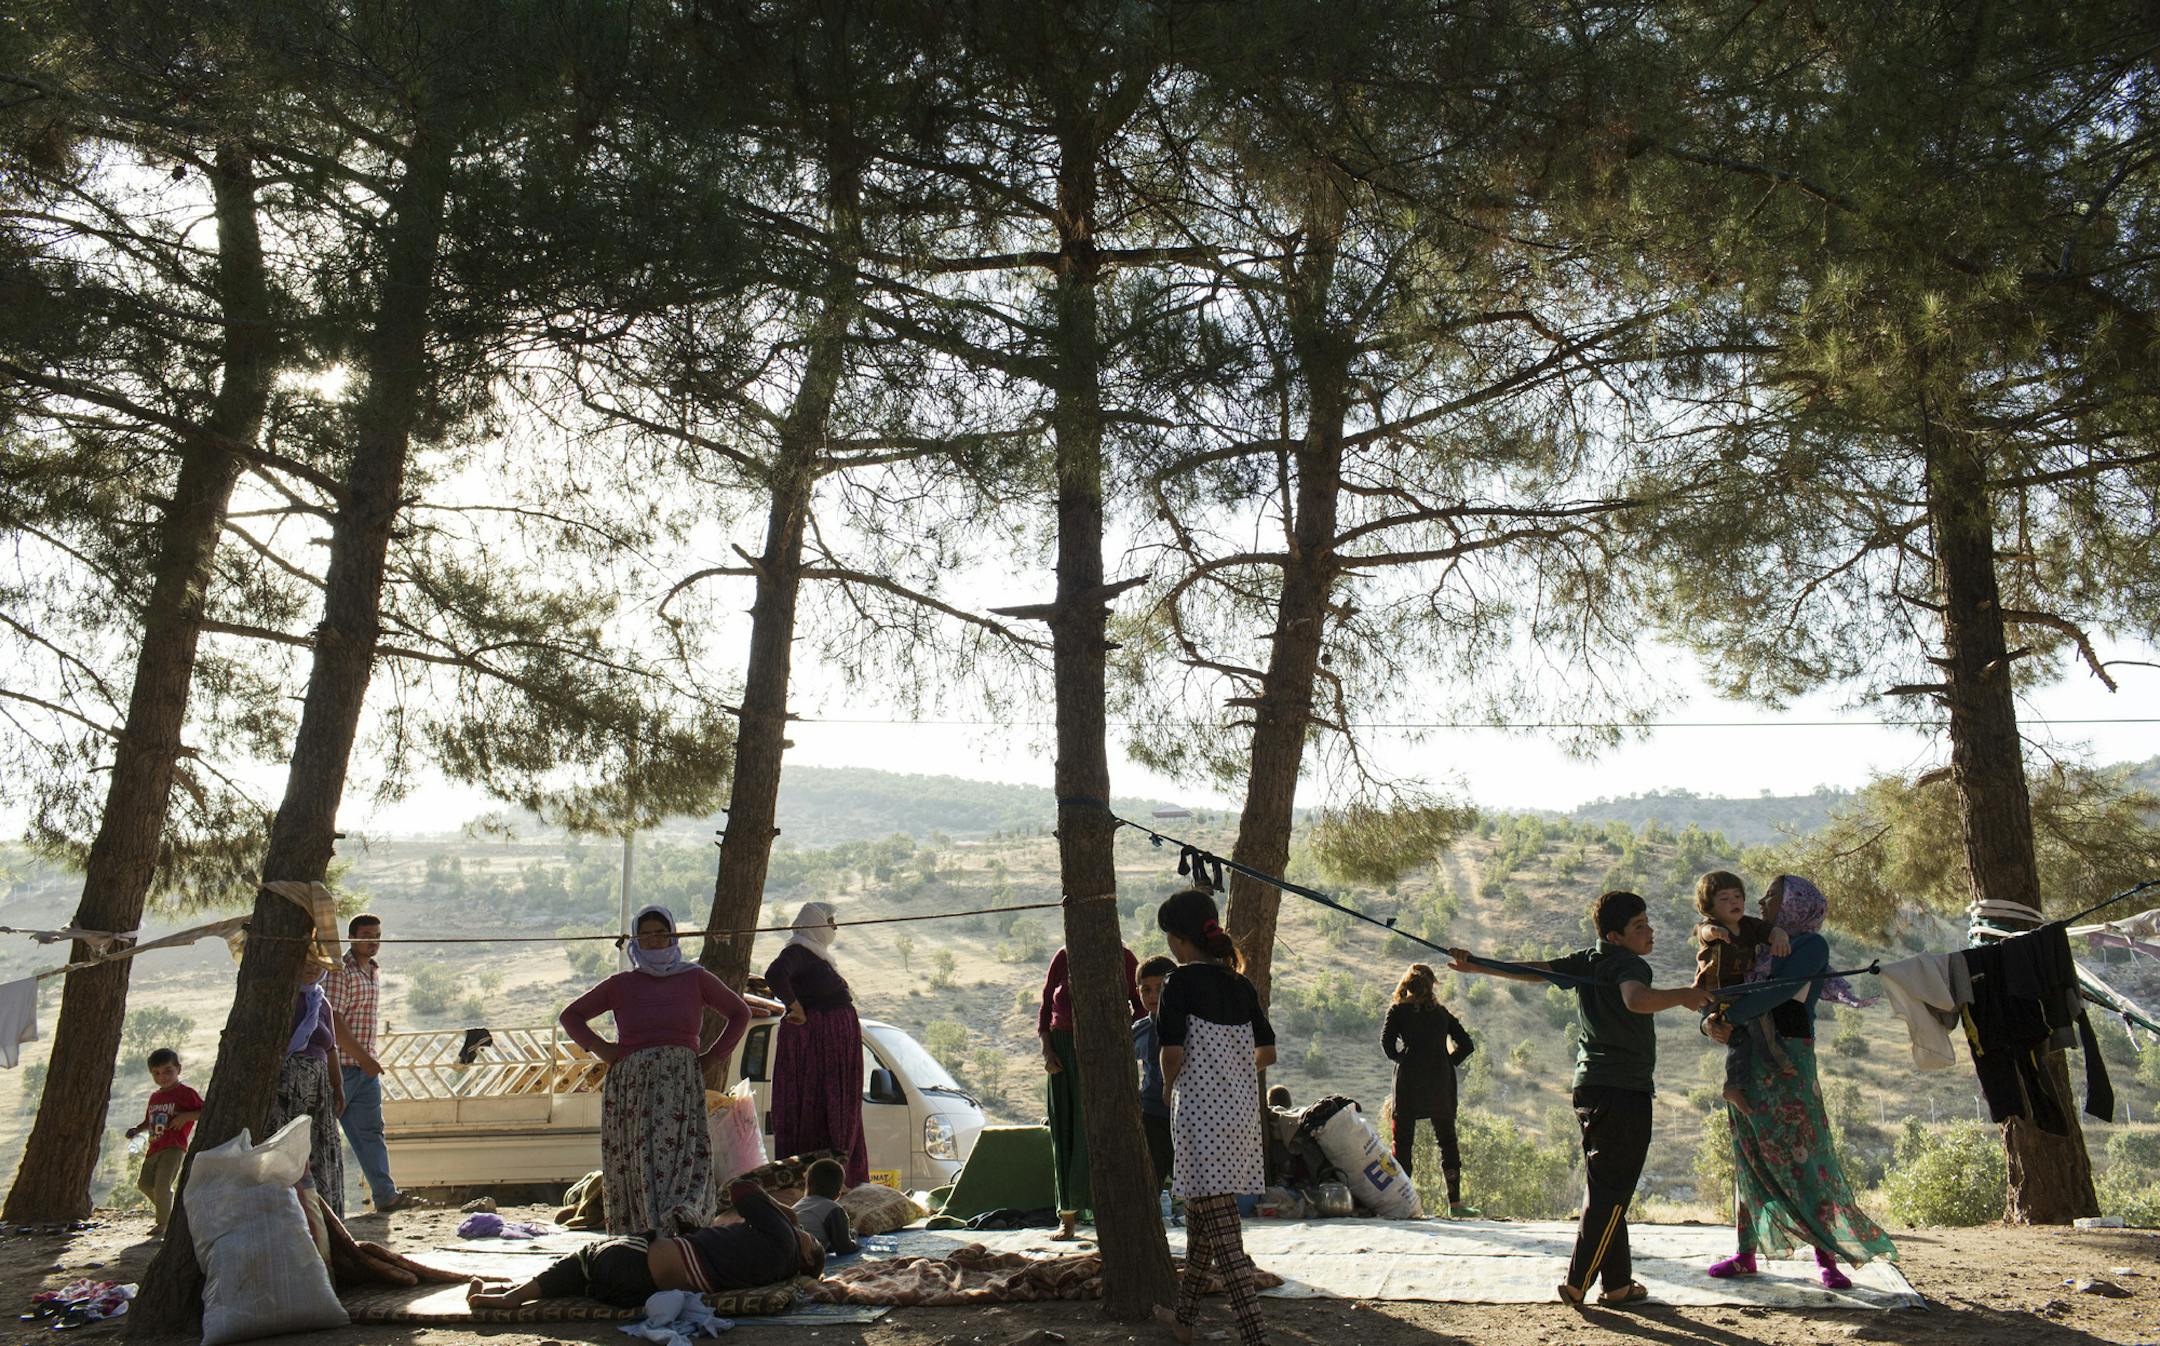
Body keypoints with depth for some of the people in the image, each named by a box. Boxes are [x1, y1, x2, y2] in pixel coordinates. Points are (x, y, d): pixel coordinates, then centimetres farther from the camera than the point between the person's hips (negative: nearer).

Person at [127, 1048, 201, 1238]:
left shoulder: (186, 1093, -6)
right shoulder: (155, 1096, 17)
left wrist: (185, 1117, -21)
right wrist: (136, 1129, 10)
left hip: (174, 1148, -8)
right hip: (155, 1147, 9)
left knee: (162, 1185, -16)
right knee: (143, 1183, 15)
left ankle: (163, 1224, -1)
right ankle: (165, 1209, 37)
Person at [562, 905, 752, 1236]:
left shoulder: (695, 979, 12)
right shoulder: (621, 985, 13)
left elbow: (740, 1013, 19)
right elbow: (571, 1015, 21)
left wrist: (713, 1056, 9)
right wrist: (599, 1048, 7)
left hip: (681, 1081, -1)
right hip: (630, 1082, 1)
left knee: (680, 1148, -19)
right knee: (634, 1161, -5)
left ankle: (682, 1215, -34)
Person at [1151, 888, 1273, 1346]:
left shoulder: (1181, 982, -11)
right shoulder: (1240, 985, 8)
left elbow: (1173, 1054, -16)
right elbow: (1267, 1053, 10)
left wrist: (1169, 1086, 4)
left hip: (1201, 1114, -7)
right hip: (1241, 1110, 7)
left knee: (1220, 1225, -7)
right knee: (1200, 1215, 20)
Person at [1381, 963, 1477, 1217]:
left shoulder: (1398, 1010, 3)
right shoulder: (1442, 1012, 12)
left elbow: (1387, 1041, -8)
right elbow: (1466, 1045, 7)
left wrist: (1400, 1059, 8)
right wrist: (1448, 1064, 13)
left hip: (1409, 1082, -2)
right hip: (1441, 1086, 2)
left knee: (1402, 1141, 2)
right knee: (1448, 1141, 11)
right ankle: (1455, 1202, 9)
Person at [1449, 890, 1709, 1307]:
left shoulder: (1588, 962, 12)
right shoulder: (1630, 965, -12)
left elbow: (1532, 971, 11)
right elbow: (1636, 1000, -34)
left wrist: (1476, 967, 15)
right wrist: (1683, 995, -26)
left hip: (1590, 1086, 9)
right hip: (1624, 1089, -8)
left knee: (1606, 1187, 14)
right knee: (1611, 1190, -4)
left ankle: (1619, 1283, 20)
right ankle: (1578, 1282, -5)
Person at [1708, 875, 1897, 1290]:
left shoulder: (1811, 944, -4)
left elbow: (1779, 990, -18)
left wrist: (1729, 1017, -15)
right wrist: (1718, 1023, -10)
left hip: (1788, 1060, -7)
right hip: (1748, 1060, 7)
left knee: (1803, 1156, -5)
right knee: (1749, 1157, 8)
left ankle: (1827, 1257, 2)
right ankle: (1746, 1252, 13)